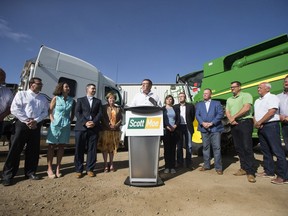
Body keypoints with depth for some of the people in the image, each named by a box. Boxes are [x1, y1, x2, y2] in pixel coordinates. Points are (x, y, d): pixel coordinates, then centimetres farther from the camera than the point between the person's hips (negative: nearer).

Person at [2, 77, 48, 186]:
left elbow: (45, 112, 6)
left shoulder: (43, 98, 13)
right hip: (22, 124, -3)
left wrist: (35, 121, -10)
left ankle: (30, 172, 20)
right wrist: (27, 121, -12)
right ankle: (8, 175, 10)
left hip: (36, 125, 4)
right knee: (15, 149, -1)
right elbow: (14, 109, -6)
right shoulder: (21, 94, 4)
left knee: (33, 150, 7)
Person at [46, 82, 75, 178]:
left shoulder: (72, 100, 5)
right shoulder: (56, 98, 0)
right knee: (51, 146, 3)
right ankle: (49, 168, 11)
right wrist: (53, 121, -9)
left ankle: (58, 168, 16)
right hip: (55, 124, -2)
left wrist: (70, 121, 2)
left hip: (66, 125, 3)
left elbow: (73, 113, 13)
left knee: (61, 146, 7)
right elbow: (50, 111, 0)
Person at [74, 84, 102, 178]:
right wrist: (85, 123, -13)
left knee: (92, 149, 3)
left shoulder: (98, 101, 17)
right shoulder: (80, 100, 12)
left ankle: (90, 169, 14)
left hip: (94, 128, 2)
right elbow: (77, 113, 0)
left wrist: (94, 122, -11)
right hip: (81, 128, -1)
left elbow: (100, 113, 6)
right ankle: (79, 170, 13)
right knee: (79, 149, 1)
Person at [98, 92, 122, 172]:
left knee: (112, 148, 10)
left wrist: (116, 125, -10)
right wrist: (109, 125, -16)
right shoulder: (104, 107, 4)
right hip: (105, 130, -2)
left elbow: (121, 119, 7)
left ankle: (111, 164, 20)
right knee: (105, 147, 0)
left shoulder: (118, 108, 12)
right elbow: (102, 118, -5)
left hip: (115, 130, 3)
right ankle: (105, 165, 10)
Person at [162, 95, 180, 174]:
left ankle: (172, 167, 7)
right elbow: (161, 119, -2)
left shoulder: (176, 109, 14)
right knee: (166, 148, 0)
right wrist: (167, 127, -15)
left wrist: (175, 126, -10)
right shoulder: (162, 109, 7)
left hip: (174, 131, 2)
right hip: (166, 131, -2)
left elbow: (178, 119, 7)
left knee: (173, 149, 2)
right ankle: (167, 167, 5)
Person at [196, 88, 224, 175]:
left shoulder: (217, 103, 9)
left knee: (217, 148, -3)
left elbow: (220, 114, -3)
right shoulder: (199, 104, 17)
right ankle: (206, 165, 20)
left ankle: (218, 167, 6)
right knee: (205, 147, 9)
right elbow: (197, 115, 5)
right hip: (204, 129, 3)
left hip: (215, 128, -2)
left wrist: (211, 123, -14)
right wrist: (203, 123, -13)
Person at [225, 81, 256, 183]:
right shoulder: (229, 99, 20)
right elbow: (227, 112, 11)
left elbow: (246, 108, -13)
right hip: (234, 125, 7)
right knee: (238, 147, 8)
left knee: (247, 147, -10)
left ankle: (250, 172, -5)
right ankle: (244, 168, 17)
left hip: (245, 122, -6)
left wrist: (234, 117, -8)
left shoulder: (246, 95, 1)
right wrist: (231, 119, -10)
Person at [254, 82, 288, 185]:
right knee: (265, 151, 13)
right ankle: (268, 171, 22)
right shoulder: (257, 101, 20)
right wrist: (255, 123, 0)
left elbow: (271, 112, -17)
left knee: (277, 151, -7)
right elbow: (255, 114, 19)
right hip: (260, 127, 8)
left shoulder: (272, 97, -6)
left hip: (271, 126, -8)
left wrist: (259, 122, -12)